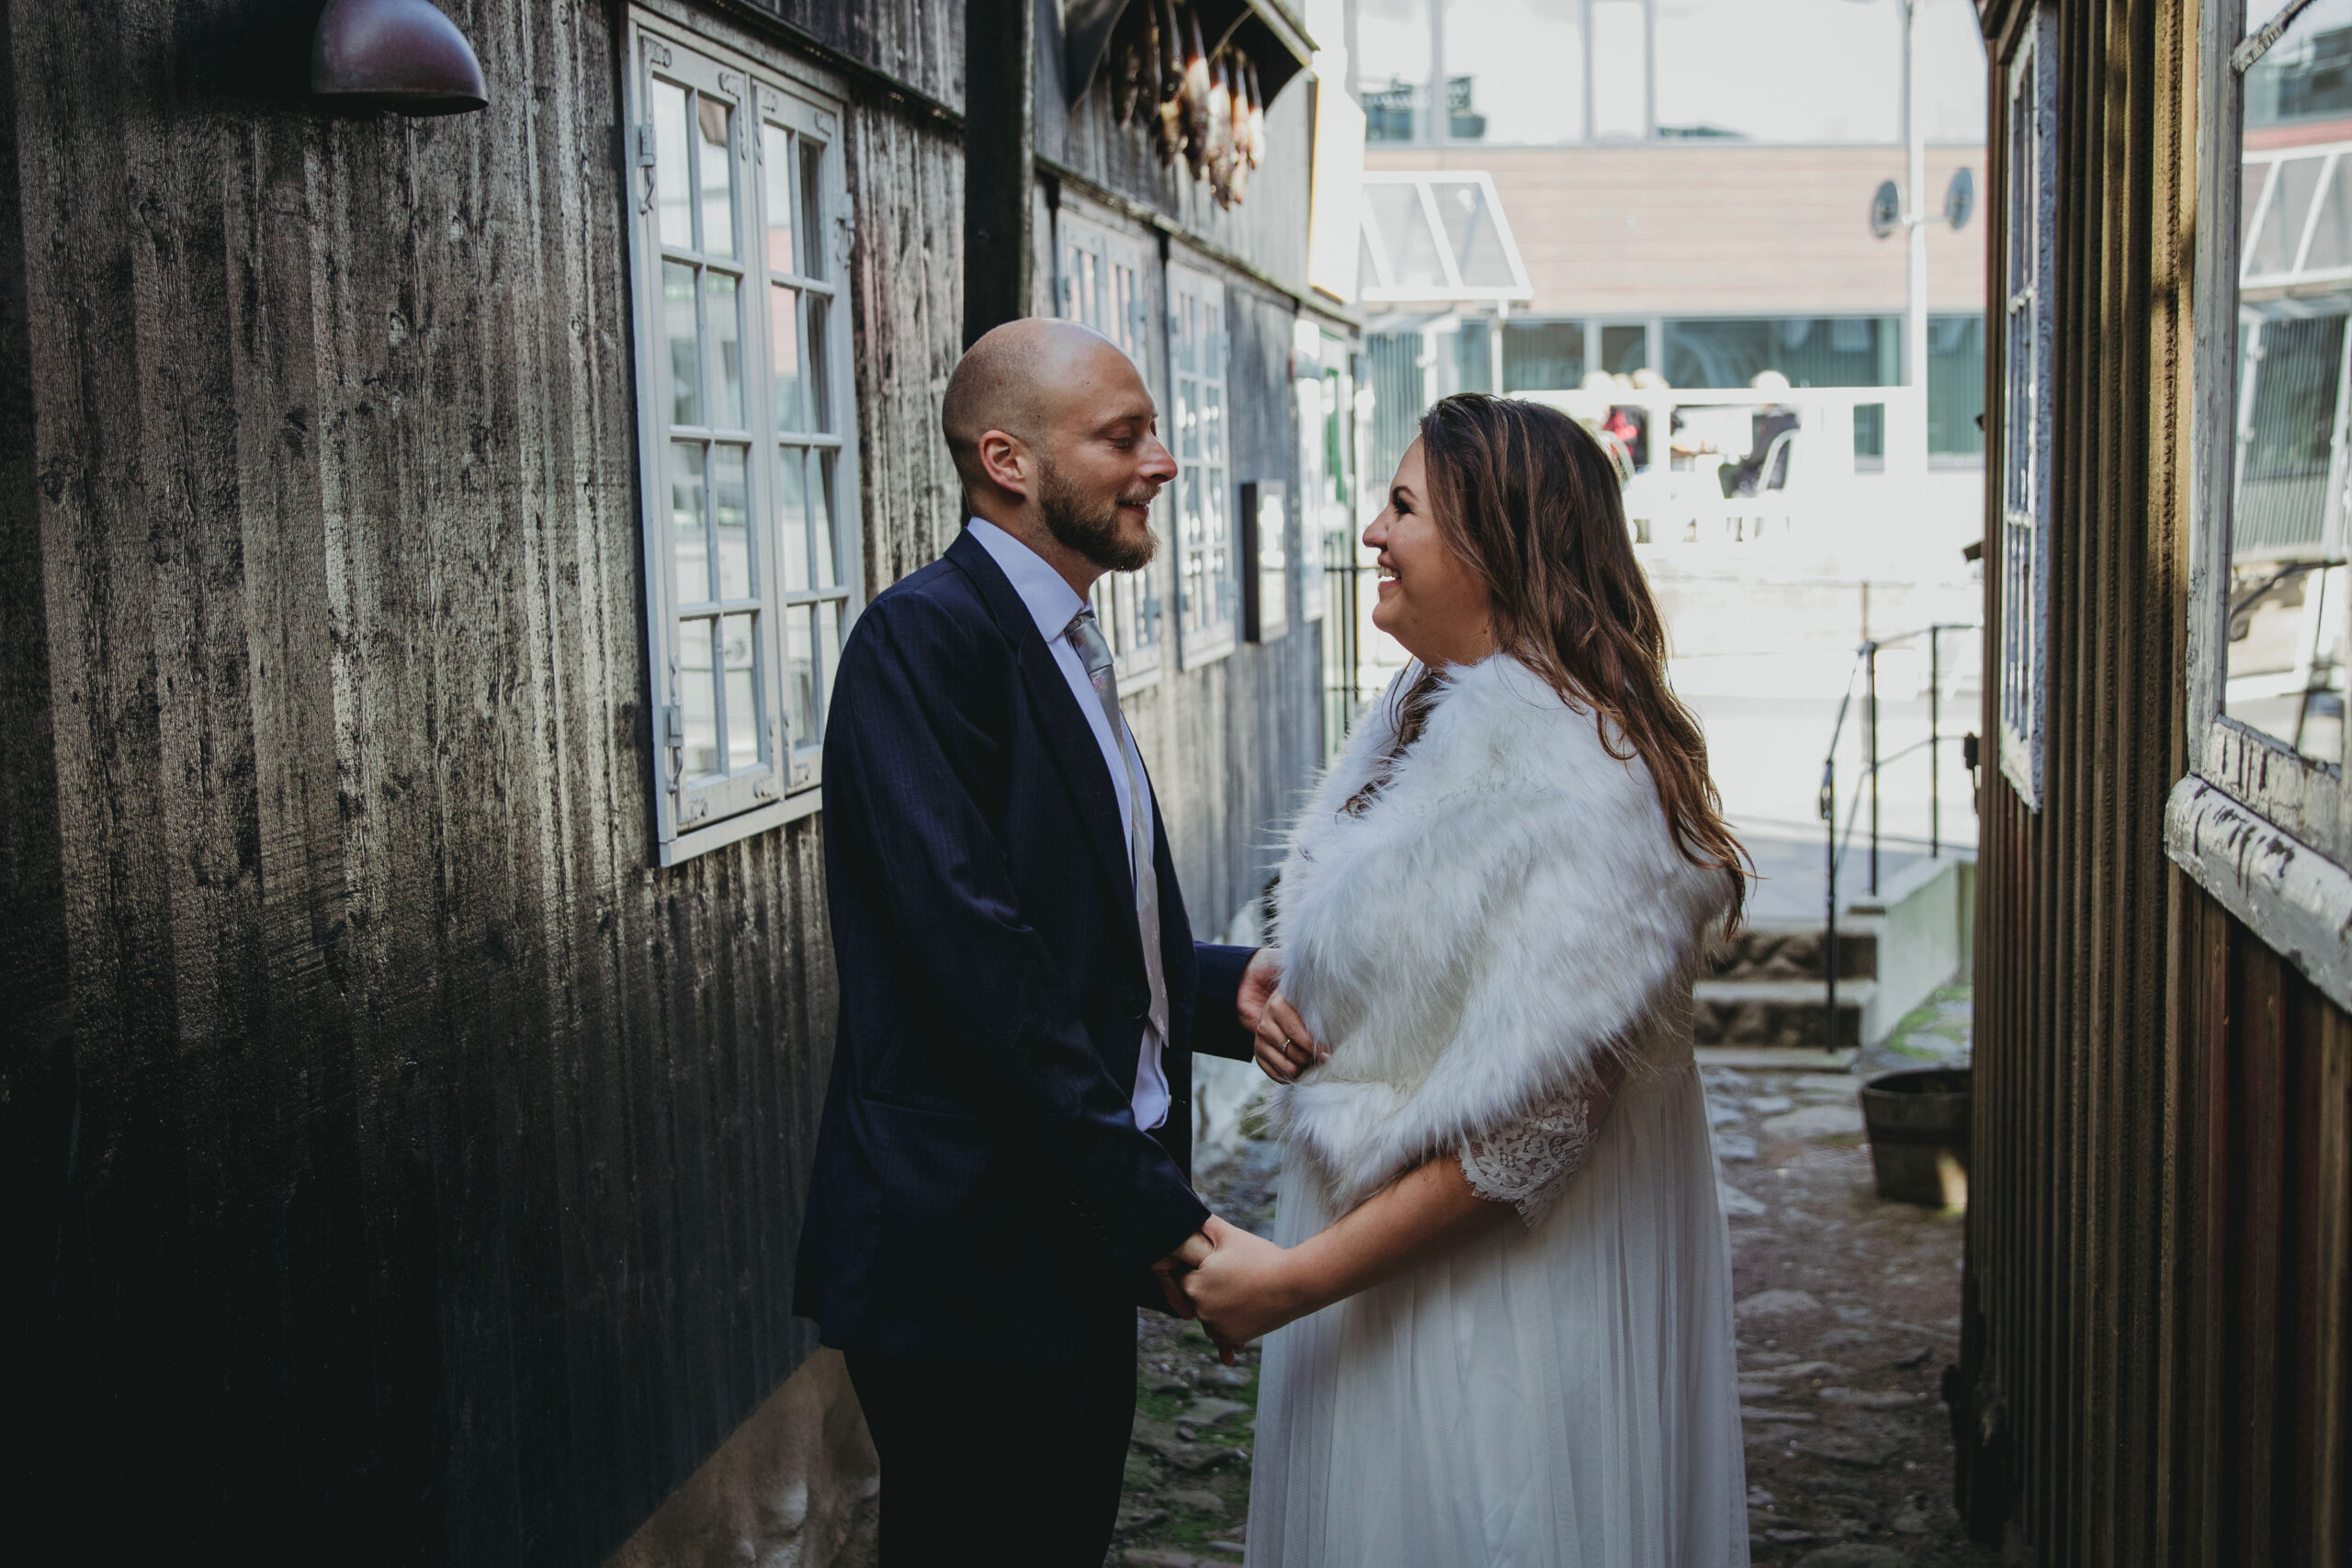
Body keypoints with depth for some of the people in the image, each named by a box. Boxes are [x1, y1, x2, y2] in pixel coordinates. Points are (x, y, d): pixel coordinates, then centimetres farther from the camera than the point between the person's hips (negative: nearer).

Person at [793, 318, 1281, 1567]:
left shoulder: (1068, 654, 15)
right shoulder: (925, 639, -16)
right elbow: (979, 952, -23)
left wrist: (1223, 987, -1)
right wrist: (1151, 1206, -22)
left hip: (1083, 1247, 9)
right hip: (971, 1254, -9)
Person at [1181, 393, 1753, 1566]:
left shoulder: (1573, 776, -24)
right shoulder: (1421, 719, 6)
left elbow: (1530, 1118, -26)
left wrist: (1301, 1276, -22)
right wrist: (1285, 1001, -2)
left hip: (1497, 1294, -9)